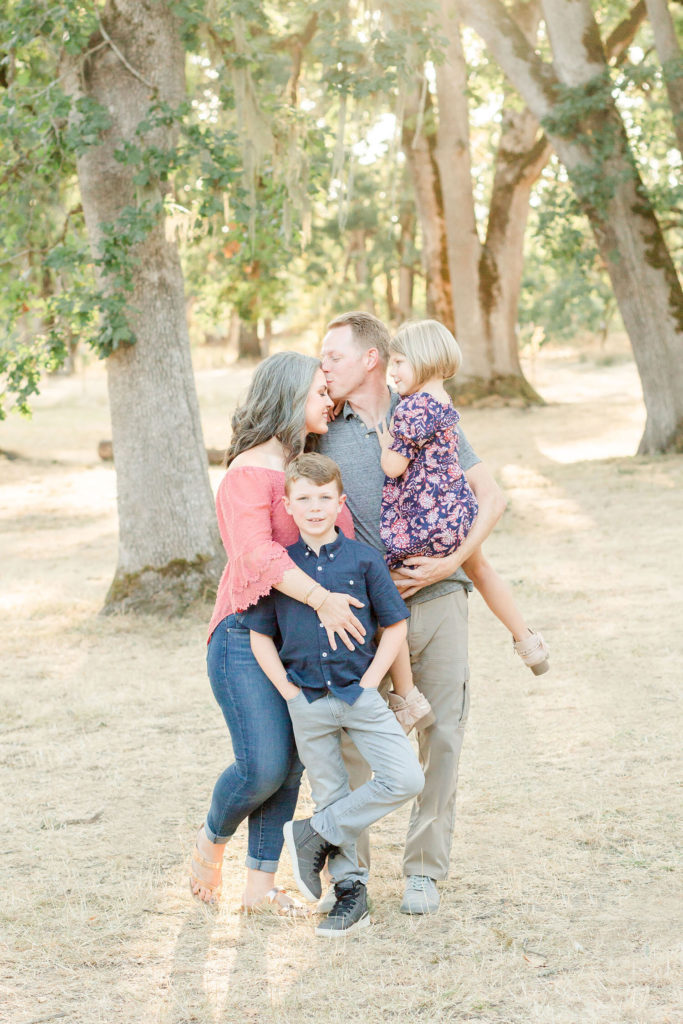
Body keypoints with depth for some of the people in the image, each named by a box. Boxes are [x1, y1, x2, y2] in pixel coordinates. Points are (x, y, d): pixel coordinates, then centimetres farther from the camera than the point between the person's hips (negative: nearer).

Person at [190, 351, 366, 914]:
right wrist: (321, 599, -34)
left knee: (291, 766, 5)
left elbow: (345, 546, 24)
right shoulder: (249, 474, -11)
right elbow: (258, 555, -25)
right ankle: (212, 839, 17)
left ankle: (261, 885, 14)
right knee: (263, 766, -12)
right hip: (246, 635, -7)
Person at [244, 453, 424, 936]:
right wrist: (290, 693, -3)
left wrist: (369, 683, -6)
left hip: (359, 692, 0)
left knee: (406, 779, -13)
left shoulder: (363, 558, -2)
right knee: (332, 795, 6)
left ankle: (315, 834, 1)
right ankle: (351, 892, 18)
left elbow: (395, 626, 2)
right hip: (308, 702, 0)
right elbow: (260, 637, 6)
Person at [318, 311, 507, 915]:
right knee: (346, 740, -4)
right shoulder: (325, 434, 7)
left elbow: (491, 498, 3)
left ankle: (425, 870, 13)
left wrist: (449, 564, -9)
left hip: (437, 600, 0)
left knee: (441, 738, 1)